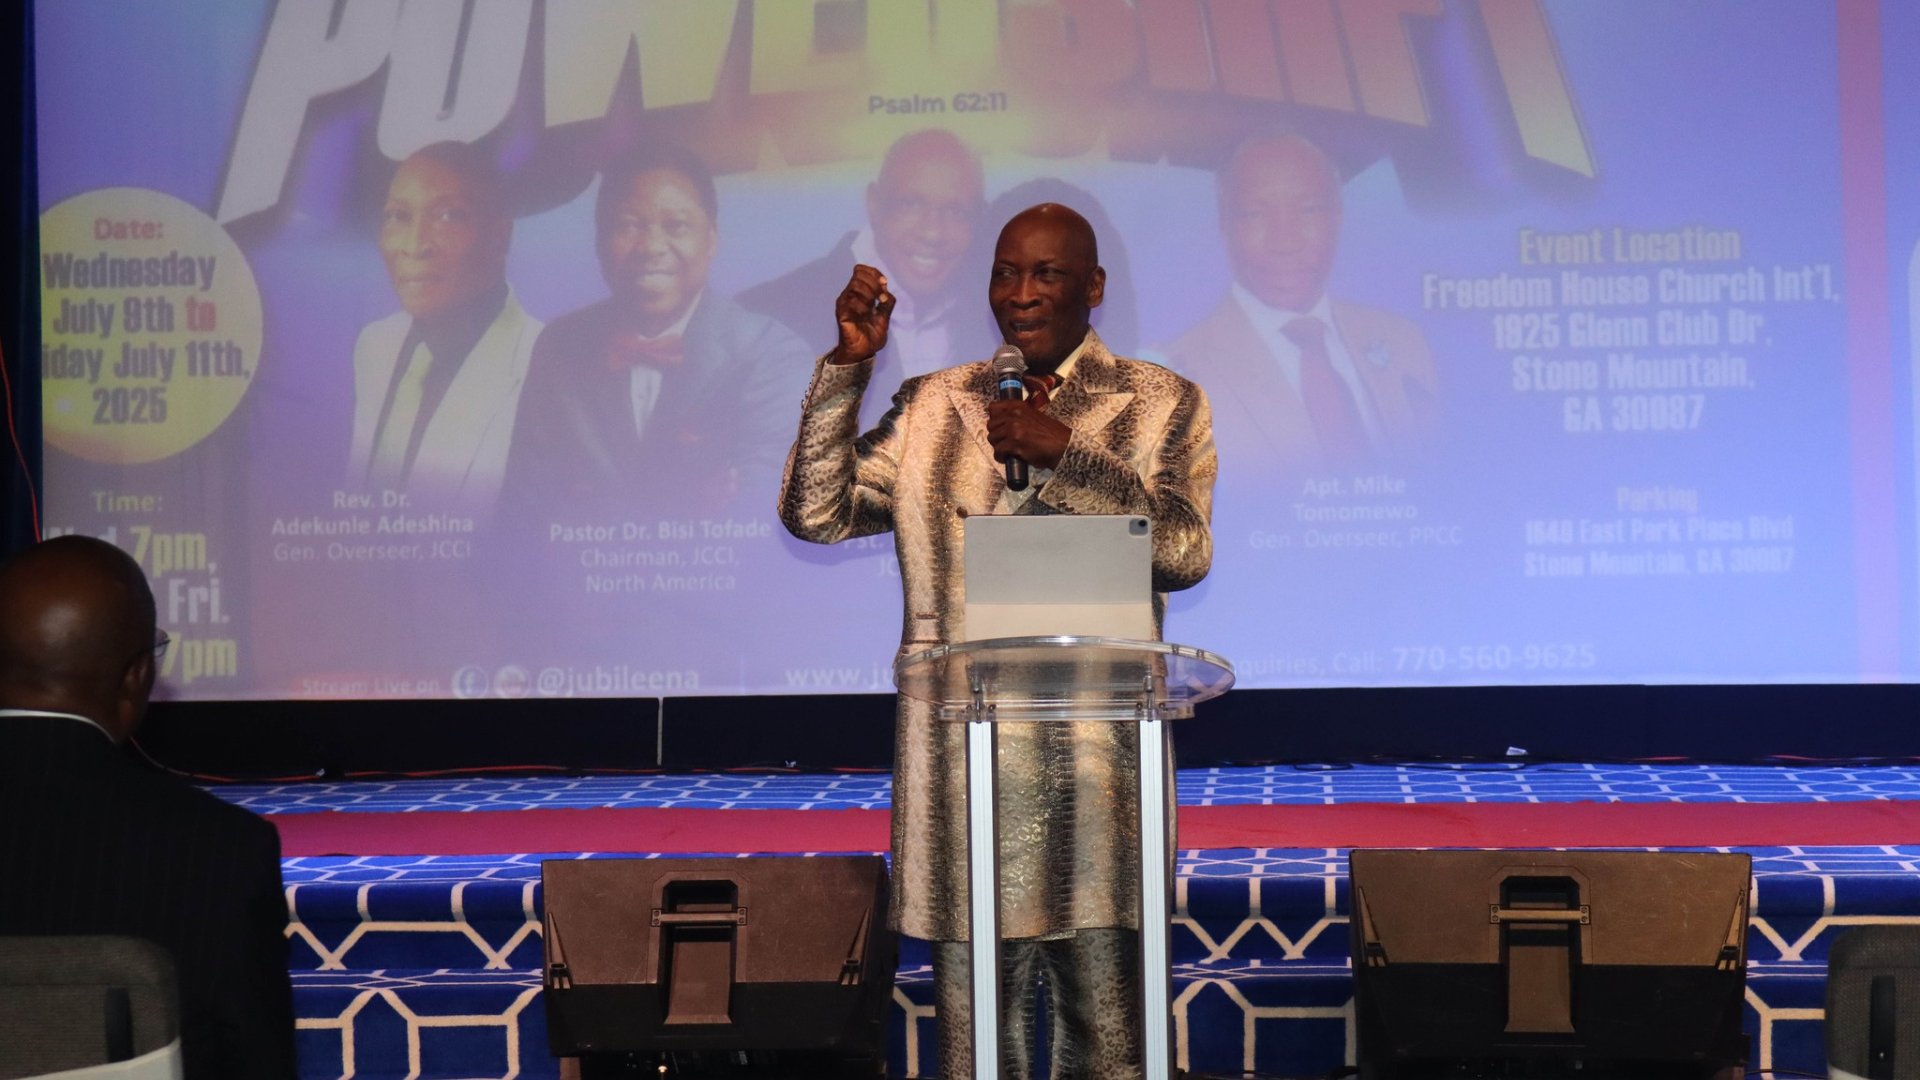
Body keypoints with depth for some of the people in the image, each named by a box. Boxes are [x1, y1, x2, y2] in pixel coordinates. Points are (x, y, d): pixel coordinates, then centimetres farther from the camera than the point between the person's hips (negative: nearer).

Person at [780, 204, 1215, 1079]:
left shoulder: (1158, 404, 8)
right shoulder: (932, 407, 14)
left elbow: (1185, 549, -5)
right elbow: (817, 514, 6)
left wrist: (1062, 453, -11)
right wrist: (848, 365, 1)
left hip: (1095, 755, -2)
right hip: (961, 759, 2)